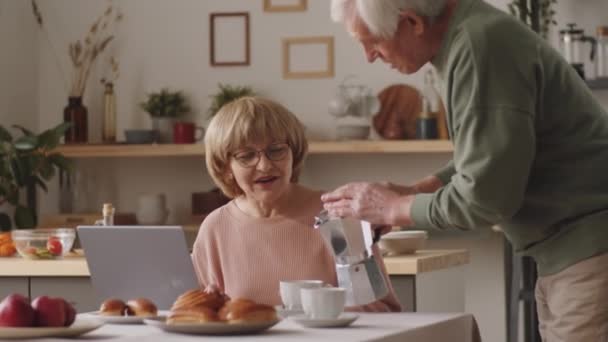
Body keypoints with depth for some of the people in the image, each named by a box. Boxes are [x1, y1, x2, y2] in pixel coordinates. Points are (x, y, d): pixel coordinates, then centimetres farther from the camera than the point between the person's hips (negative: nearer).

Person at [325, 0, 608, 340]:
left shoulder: (481, 45, -21)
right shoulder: (463, 36, 9)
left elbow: (485, 196, -21)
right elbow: (483, 159, 21)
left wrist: (394, 208, -7)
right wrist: (411, 192, 9)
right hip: (566, 252, 10)